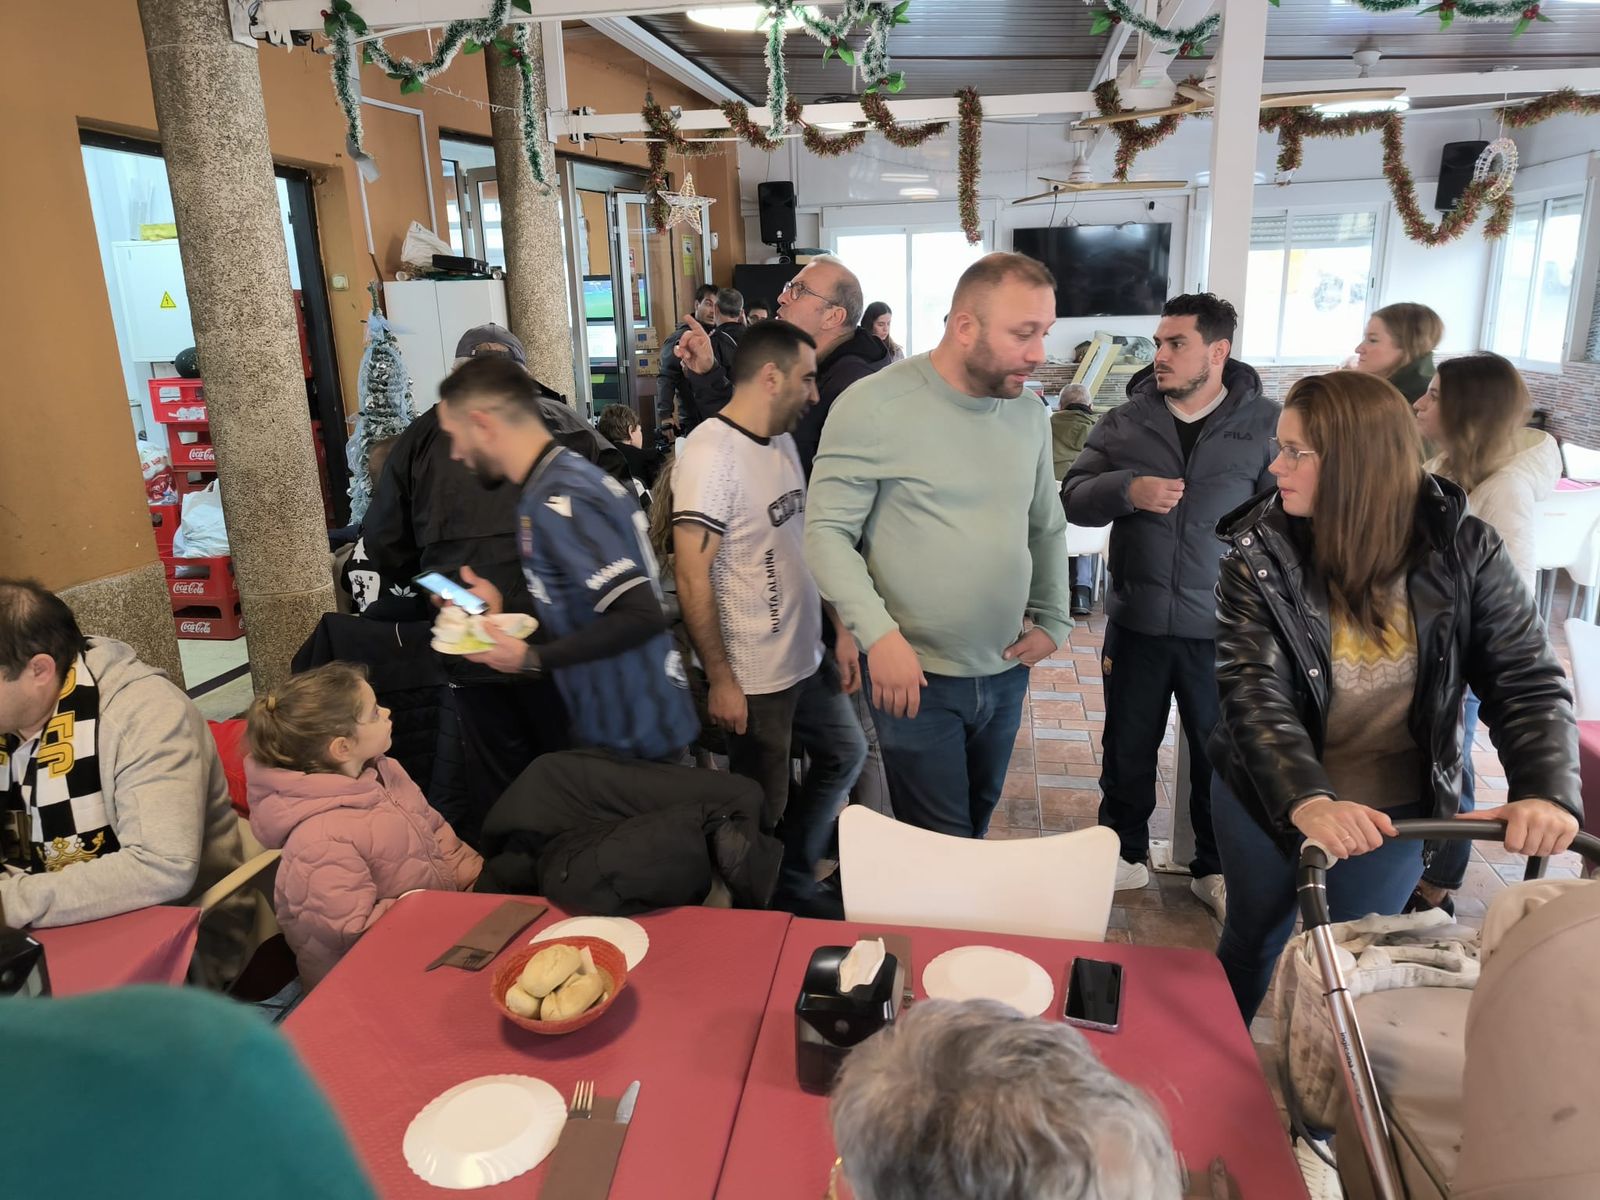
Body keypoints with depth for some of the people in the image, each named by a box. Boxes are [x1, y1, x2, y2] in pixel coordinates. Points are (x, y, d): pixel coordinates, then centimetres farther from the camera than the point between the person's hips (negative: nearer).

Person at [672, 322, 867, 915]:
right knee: (761, 814, 8)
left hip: (807, 659, 9)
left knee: (844, 754, 23)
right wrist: (720, 681, -21)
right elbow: (692, 577, -22)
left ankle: (794, 883, 40)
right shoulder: (711, 454, -20)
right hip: (755, 678, -9)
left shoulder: (783, 442, 7)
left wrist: (839, 628, 10)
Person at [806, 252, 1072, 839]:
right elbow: (827, 531, -15)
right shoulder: (875, 406, -16)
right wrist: (879, 633, -24)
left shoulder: (1029, 412, 3)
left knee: (977, 824, 23)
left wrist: (1052, 621, 7)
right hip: (917, 676, -6)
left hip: (1007, 673, 6)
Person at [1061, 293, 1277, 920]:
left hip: (1222, 629, -1)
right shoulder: (1125, 421, 2)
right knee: (1127, 748, 15)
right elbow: (1074, 497, 0)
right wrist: (1127, 490, -19)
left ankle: (1215, 869, 33)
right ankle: (1125, 854, 35)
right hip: (1136, 622, 2)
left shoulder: (1265, 424, -4)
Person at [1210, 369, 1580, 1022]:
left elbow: (1528, 682, -12)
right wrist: (1305, 800, -42)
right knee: (1251, 942, 19)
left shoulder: (1463, 550, -14)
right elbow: (1253, 693, -25)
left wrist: (1548, 793, -30)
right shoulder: (1258, 555, -18)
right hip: (1269, 798, 0)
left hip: (1395, 808, 1)